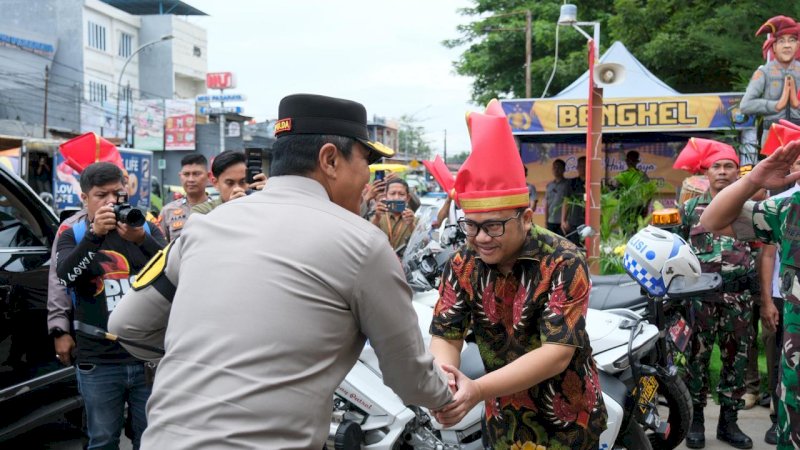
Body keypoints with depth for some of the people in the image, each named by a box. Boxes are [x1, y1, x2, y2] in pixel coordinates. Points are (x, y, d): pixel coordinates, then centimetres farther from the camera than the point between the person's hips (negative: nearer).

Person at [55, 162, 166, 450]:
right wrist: (94, 234, -29)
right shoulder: (73, 235, 3)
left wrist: (142, 239, -26)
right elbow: (65, 276, -15)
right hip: (98, 361, -1)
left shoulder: (146, 228, 5)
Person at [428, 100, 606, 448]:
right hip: (504, 422, 4)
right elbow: (445, 336, -11)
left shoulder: (564, 263, -22)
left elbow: (558, 352, -28)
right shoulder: (461, 266, -8)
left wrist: (477, 390, -39)